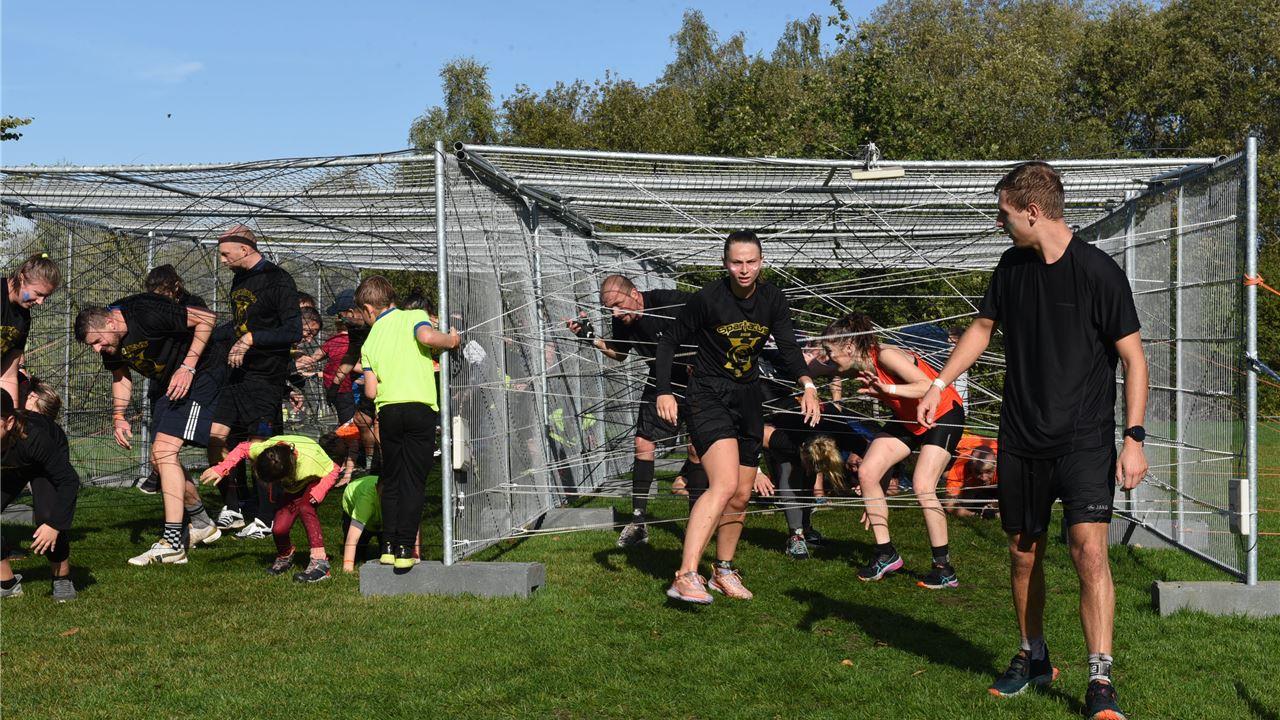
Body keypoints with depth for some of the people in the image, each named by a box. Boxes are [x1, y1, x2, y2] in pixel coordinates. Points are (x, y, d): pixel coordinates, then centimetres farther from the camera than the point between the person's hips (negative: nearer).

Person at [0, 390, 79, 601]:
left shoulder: (33, 437, -43)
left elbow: (69, 480, -34)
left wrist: (54, 524, -37)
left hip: (49, 464, -4)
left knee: (47, 518, -25)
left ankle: (62, 579, 1)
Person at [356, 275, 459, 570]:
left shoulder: (370, 341, 13)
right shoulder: (414, 316, 5)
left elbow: (371, 391, 6)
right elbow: (427, 336, -19)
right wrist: (453, 339, -2)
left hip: (388, 411, 3)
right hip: (420, 407, -3)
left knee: (391, 482, 16)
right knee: (414, 482, 1)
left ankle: (388, 546, 15)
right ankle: (405, 550, -2)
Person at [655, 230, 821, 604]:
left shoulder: (772, 300, -1)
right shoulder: (708, 299, -15)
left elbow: (788, 348, -4)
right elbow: (669, 342, -6)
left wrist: (807, 385, -23)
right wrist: (664, 392, -16)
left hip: (748, 398, 6)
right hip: (708, 395, -6)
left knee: (742, 495, 11)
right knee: (724, 484, -25)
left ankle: (723, 572, 30)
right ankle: (686, 577, -30)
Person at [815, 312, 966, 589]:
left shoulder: (886, 356, -31)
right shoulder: (857, 366, -8)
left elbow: (930, 387, -39)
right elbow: (813, 366, 9)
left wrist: (888, 389, -48)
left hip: (944, 414, -8)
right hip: (908, 419, 8)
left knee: (922, 485, -21)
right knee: (866, 473, -4)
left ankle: (944, 569, -9)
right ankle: (885, 554, 7)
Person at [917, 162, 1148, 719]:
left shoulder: (1097, 271, -11)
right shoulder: (1012, 265, 6)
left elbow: (1133, 358, -8)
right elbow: (982, 327, 22)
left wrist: (1135, 437, -14)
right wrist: (938, 385, 17)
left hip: (1085, 437, -5)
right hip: (1021, 437, 6)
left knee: (1089, 548, -17)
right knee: (1023, 551, 11)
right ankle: (1033, 659, 28)